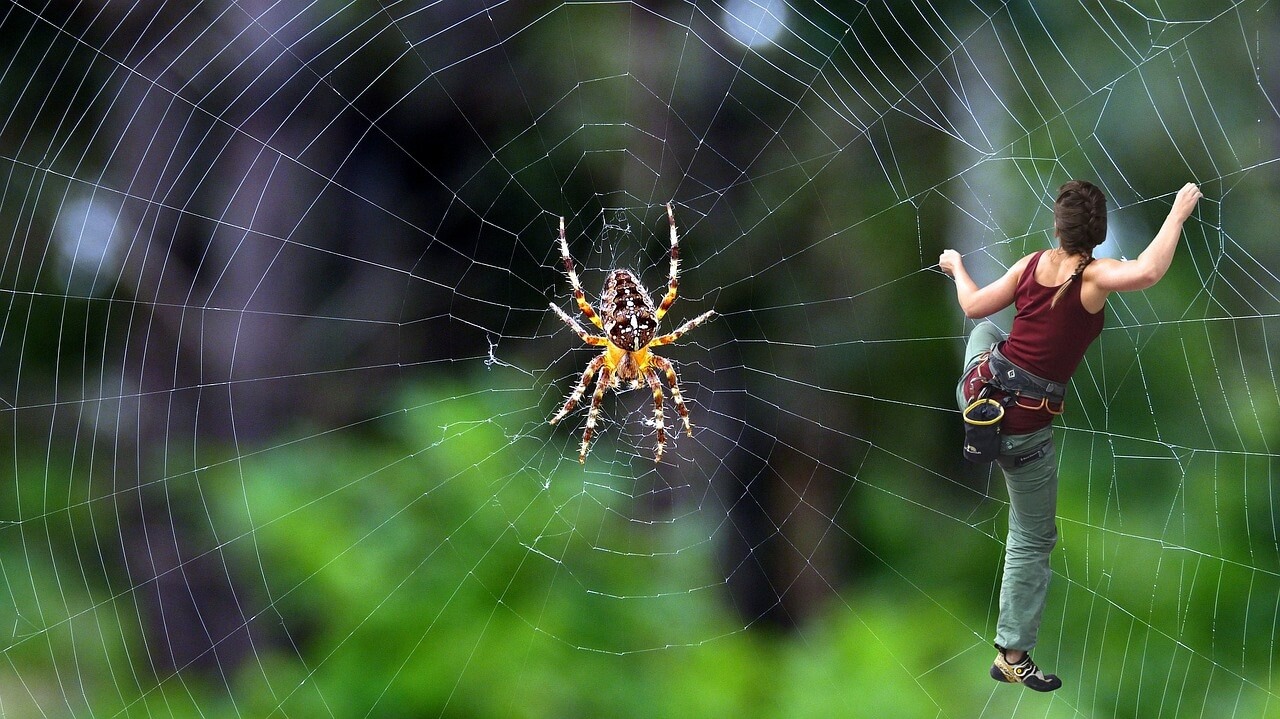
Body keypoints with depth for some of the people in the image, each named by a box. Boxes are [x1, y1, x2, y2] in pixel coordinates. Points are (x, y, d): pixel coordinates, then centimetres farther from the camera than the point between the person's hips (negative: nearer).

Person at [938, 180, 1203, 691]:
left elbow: (973, 306, 10)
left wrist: (956, 267, 30)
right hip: (1024, 424, -5)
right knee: (1033, 540, 13)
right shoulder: (1095, 276, -17)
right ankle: (1013, 657, 18)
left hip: (980, 390, 5)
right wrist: (1179, 212, -25)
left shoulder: (1031, 264, -2)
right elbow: (1146, 273, -38)